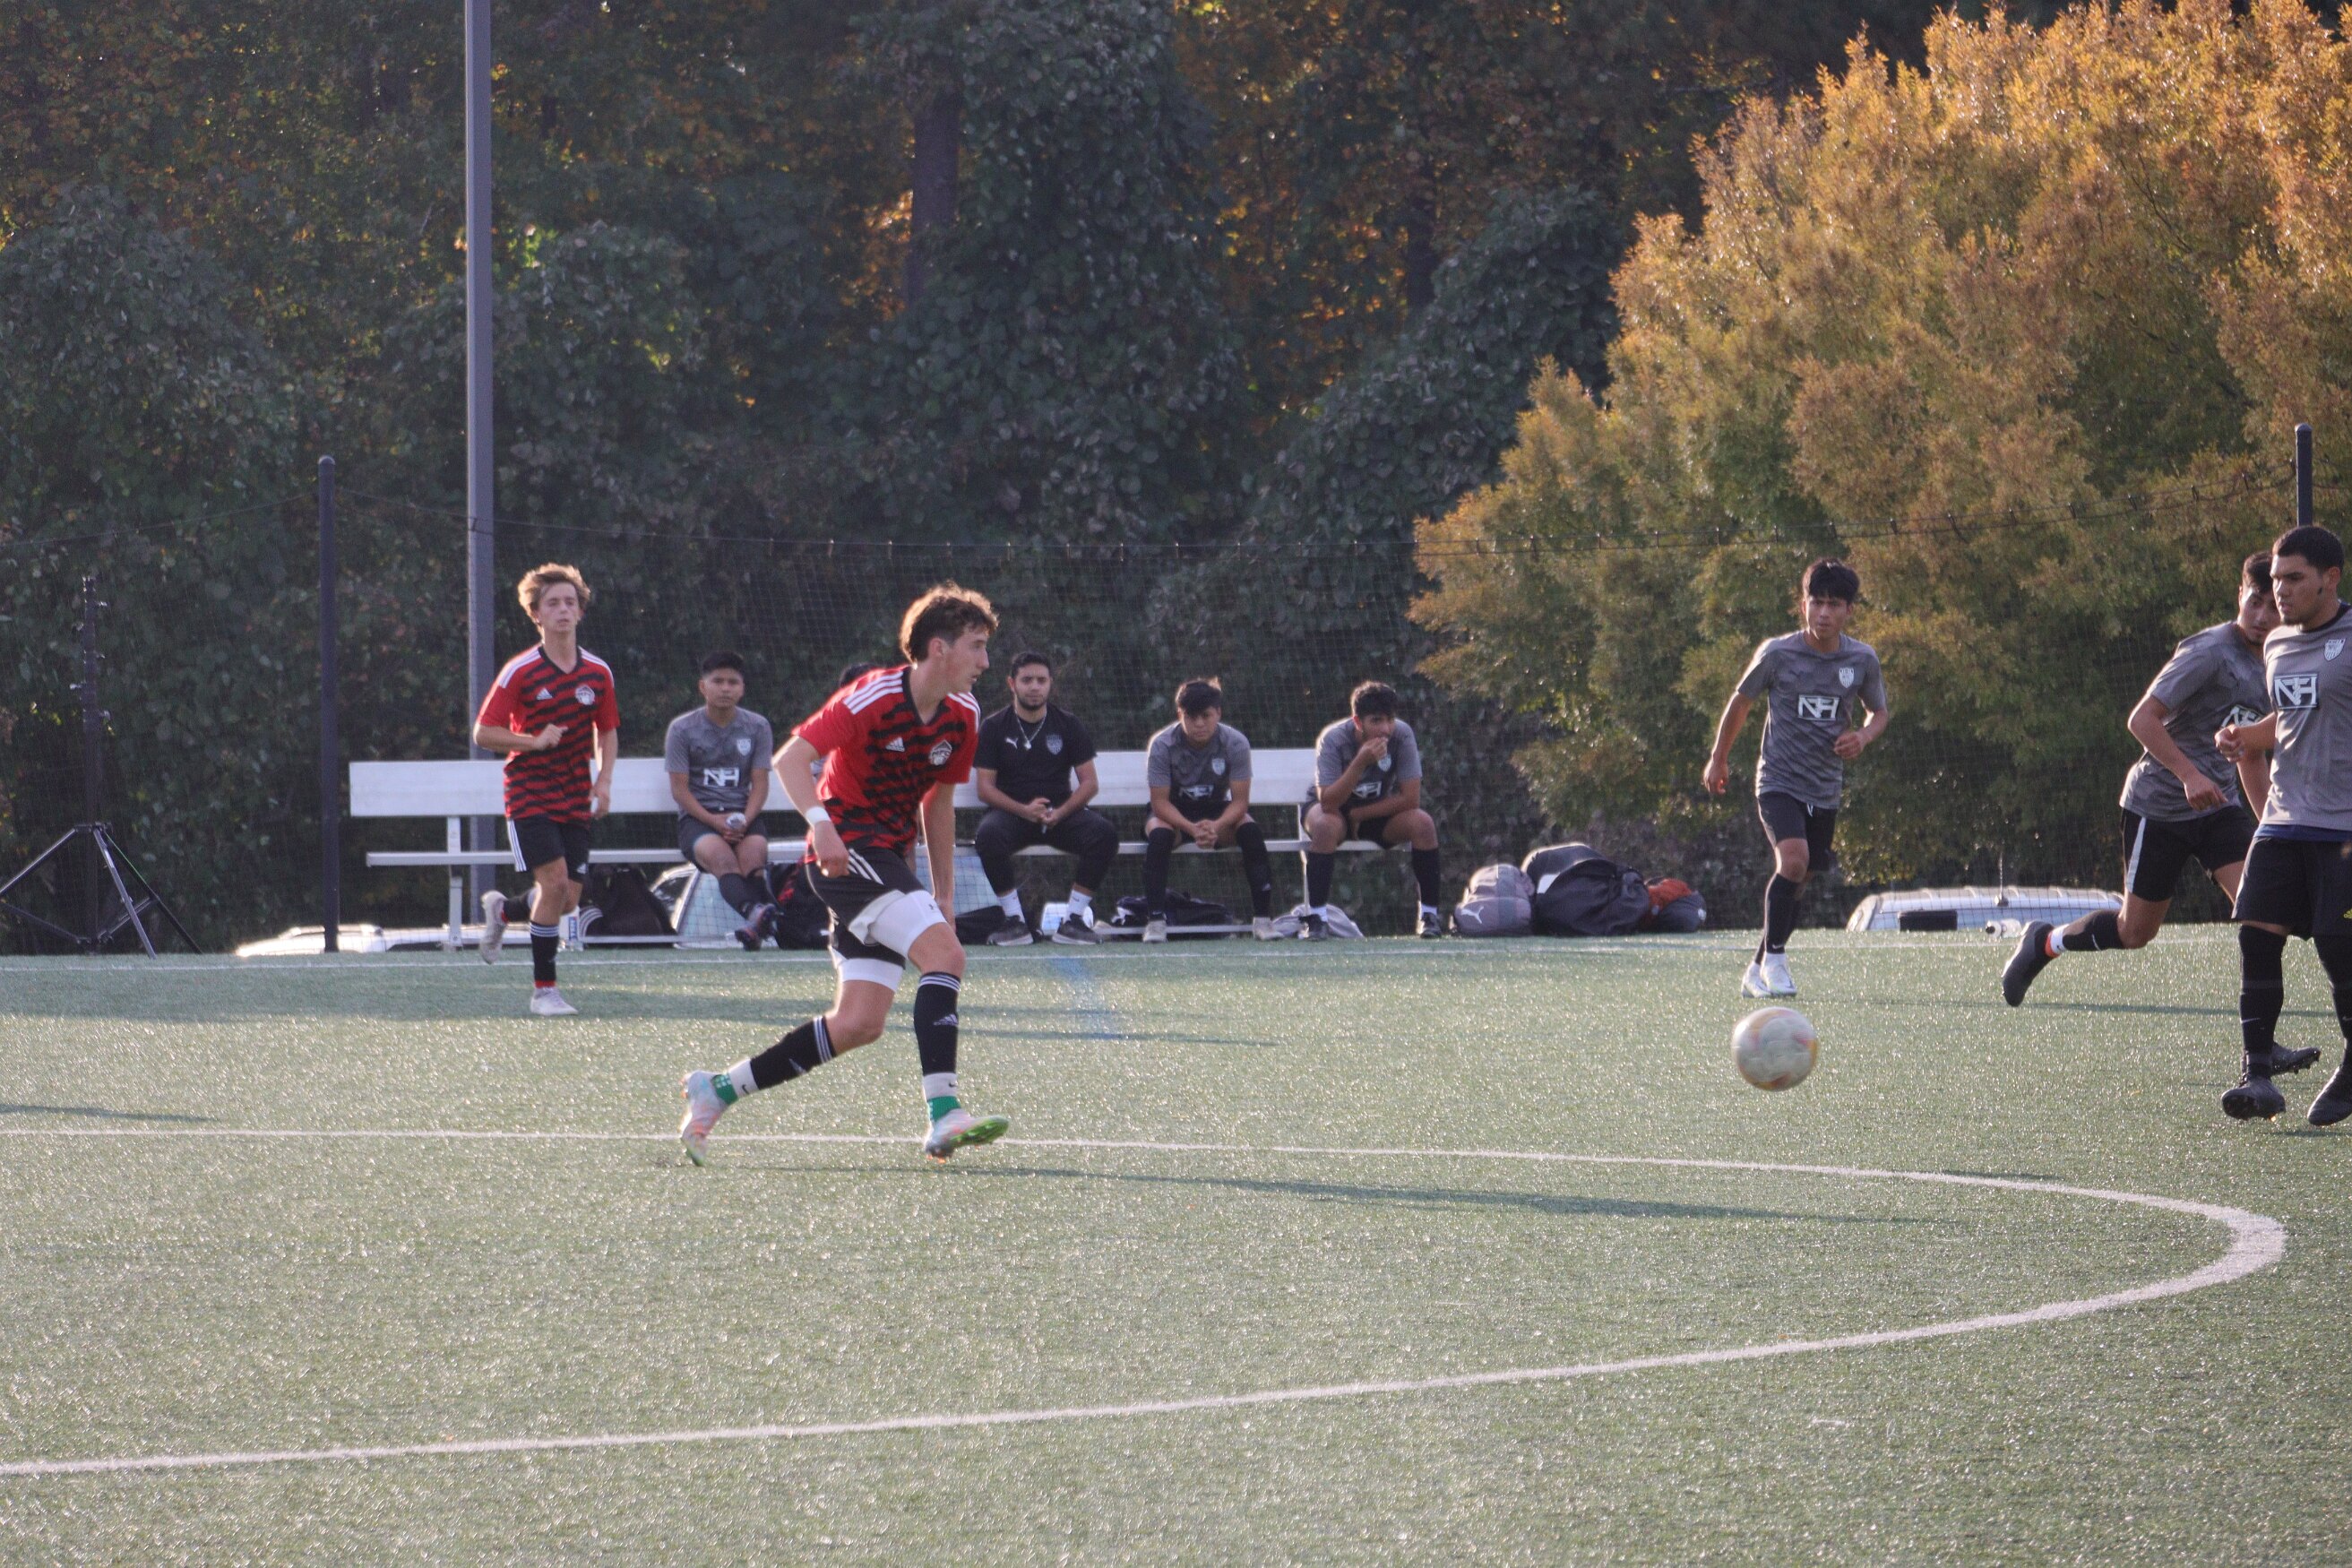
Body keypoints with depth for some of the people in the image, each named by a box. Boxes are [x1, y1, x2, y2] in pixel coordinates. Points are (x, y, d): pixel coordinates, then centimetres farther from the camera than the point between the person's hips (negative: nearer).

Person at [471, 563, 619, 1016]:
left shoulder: (598, 672, 4)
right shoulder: (520, 672, -9)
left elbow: (608, 731, 16)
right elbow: (484, 733, -7)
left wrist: (604, 781, 2)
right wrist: (534, 741, -20)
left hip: (575, 800, 5)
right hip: (529, 795, -5)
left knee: (567, 901, 2)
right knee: (554, 881, -18)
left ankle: (502, 909, 34)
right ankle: (543, 990, -8)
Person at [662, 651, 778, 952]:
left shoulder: (757, 727, 11)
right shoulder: (682, 729, 4)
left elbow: (759, 783, 7)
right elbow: (679, 789, 0)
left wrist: (744, 820, -13)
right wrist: (713, 820, -15)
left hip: (743, 816, 3)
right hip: (697, 817, -3)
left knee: (754, 850, -34)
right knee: (721, 856, -36)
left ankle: (754, 927, -43)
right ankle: (754, 912, -63)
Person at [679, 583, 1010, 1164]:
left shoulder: (962, 717, 7)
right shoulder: (873, 698, -15)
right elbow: (790, 759, -17)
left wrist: (944, 895, 19)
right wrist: (820, 823, -33)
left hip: (889, 859, 8)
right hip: (846, 849, -8)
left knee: (859, 1024, 0)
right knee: (944, 953, -25)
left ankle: (717, 1090, 11)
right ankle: (943, 1116, -30)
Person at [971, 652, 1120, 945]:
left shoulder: (1068, 725, 8)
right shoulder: (993, 727, 4)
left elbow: (1089, 783, 4)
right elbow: (985, 787, -2)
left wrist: (1060, 813, -15)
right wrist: (1024, 810, -19)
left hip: (1062, 813, 2)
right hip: (1011, 812, -2)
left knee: (1104, 833, -28)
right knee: (988, 835, -36)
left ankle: (1074, 919, -21)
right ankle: (1014, 920, -26)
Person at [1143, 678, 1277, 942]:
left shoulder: (1236, 744, -17)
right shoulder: (1162, 746, -20)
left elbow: (1240, 801, -17)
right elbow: (1160, 802, -21)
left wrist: (1217, 826, -38)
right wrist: (1191, 828, -38)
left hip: (1218, 811, 1)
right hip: (1175, 812, -1)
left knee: (1251, 832, -28)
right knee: (1159, 836, -35)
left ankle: (1263, 918, -22)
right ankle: (1155, 920, -33)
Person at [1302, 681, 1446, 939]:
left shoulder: (1402, 735, -22)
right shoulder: (1333, 740, -27)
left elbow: (1410, 799, -20)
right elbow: (1328, 803, -36)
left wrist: (1359, 815, -19)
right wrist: (1361, 762, -46)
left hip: (1381, 810, 2)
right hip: (1337, 810, -2)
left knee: (1423, 823, -25)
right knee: (1326, 825, -36)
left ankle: (1431, 914, -14)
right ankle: (1316, 915, -31)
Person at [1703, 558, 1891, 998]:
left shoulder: (1862, 660, -2)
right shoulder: (1777, 654, -9)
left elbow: (1879, 712, 15)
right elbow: (1741, 702, 7)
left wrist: (1864, 735, -9)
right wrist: (1718, 758, 15)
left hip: (1826, 791, 4)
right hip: (1778, 782, -4)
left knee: (1796, 881, 10)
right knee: (1794, 858, -26)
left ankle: (1757, 973, 25)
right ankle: (1774, 958, -14)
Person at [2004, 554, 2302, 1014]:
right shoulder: (2210, 652, -17)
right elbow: (2142, 719, -23)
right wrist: (2190, 775, -33)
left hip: (2220, 808, 6)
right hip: (2159, 806, -6)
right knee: (2135, 932, 6)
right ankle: (2044, 942, 34)